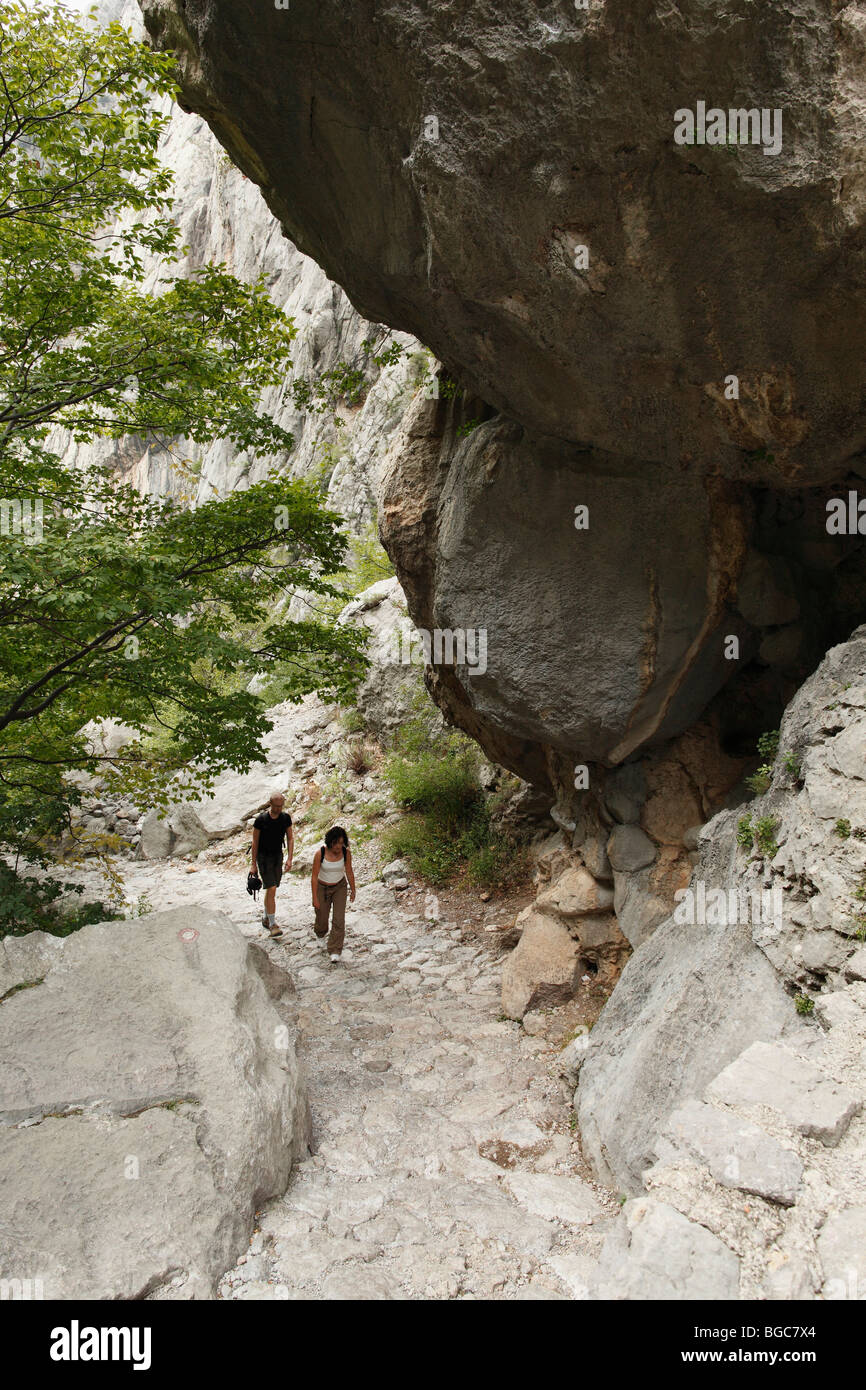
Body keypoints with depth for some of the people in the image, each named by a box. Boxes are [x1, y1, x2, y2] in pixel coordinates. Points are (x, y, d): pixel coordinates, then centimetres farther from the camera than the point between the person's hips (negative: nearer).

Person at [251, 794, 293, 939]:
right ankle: (272, 924, -9)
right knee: (271, 889, -13)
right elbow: (255, 842, -9)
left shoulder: (286, 818, -4)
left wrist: (289, 859, -7)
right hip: (263, 857, -5)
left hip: (278, 856, 5)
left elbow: (290, 838, 2)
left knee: (271, 889, 13)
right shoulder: (261, 820, -16)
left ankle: (266, 918, 31)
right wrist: (254, 864, -7)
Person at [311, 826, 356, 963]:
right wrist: (315, 898, -14)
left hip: (339, 887, 1)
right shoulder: (320, 853, -25)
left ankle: (335, 952, -2)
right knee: (322, 918, 12)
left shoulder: (346, 852, -19)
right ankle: (320, 934, 48)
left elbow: (349, 872, -4)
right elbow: (314, 876, -17)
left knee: (339, 919, -11)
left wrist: (353, 891, 5)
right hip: (322, 888, -1)